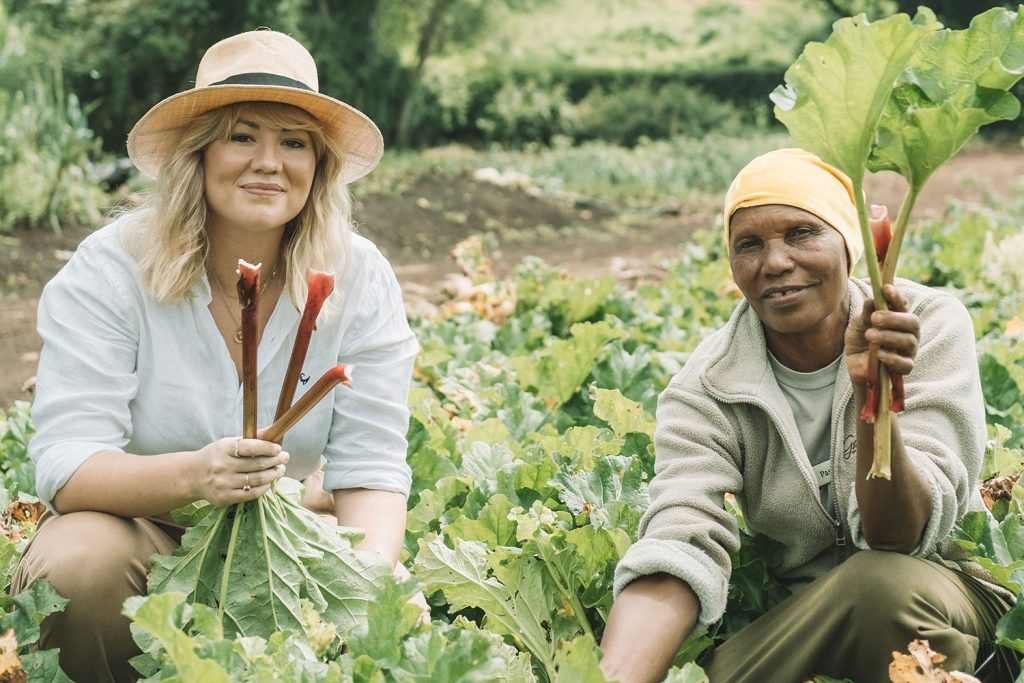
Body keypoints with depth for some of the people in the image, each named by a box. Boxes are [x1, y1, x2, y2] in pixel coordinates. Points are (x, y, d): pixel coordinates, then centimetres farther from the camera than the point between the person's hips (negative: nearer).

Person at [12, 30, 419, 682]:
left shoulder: (360, 281, -10)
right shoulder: (108, 271, -16)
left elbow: (371, 469, -13)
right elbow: (66, 465, -23)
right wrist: (191, 475, -44)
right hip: (140, 531, -1)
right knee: (82, 560, -33)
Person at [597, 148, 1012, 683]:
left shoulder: (932, 327, -16)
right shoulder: (706, 393, -12)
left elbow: (901, 537, -22)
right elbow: (677, 551, -27)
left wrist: (874, 394, -40)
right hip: (789, 627, 1)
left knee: (889, 581, -34)